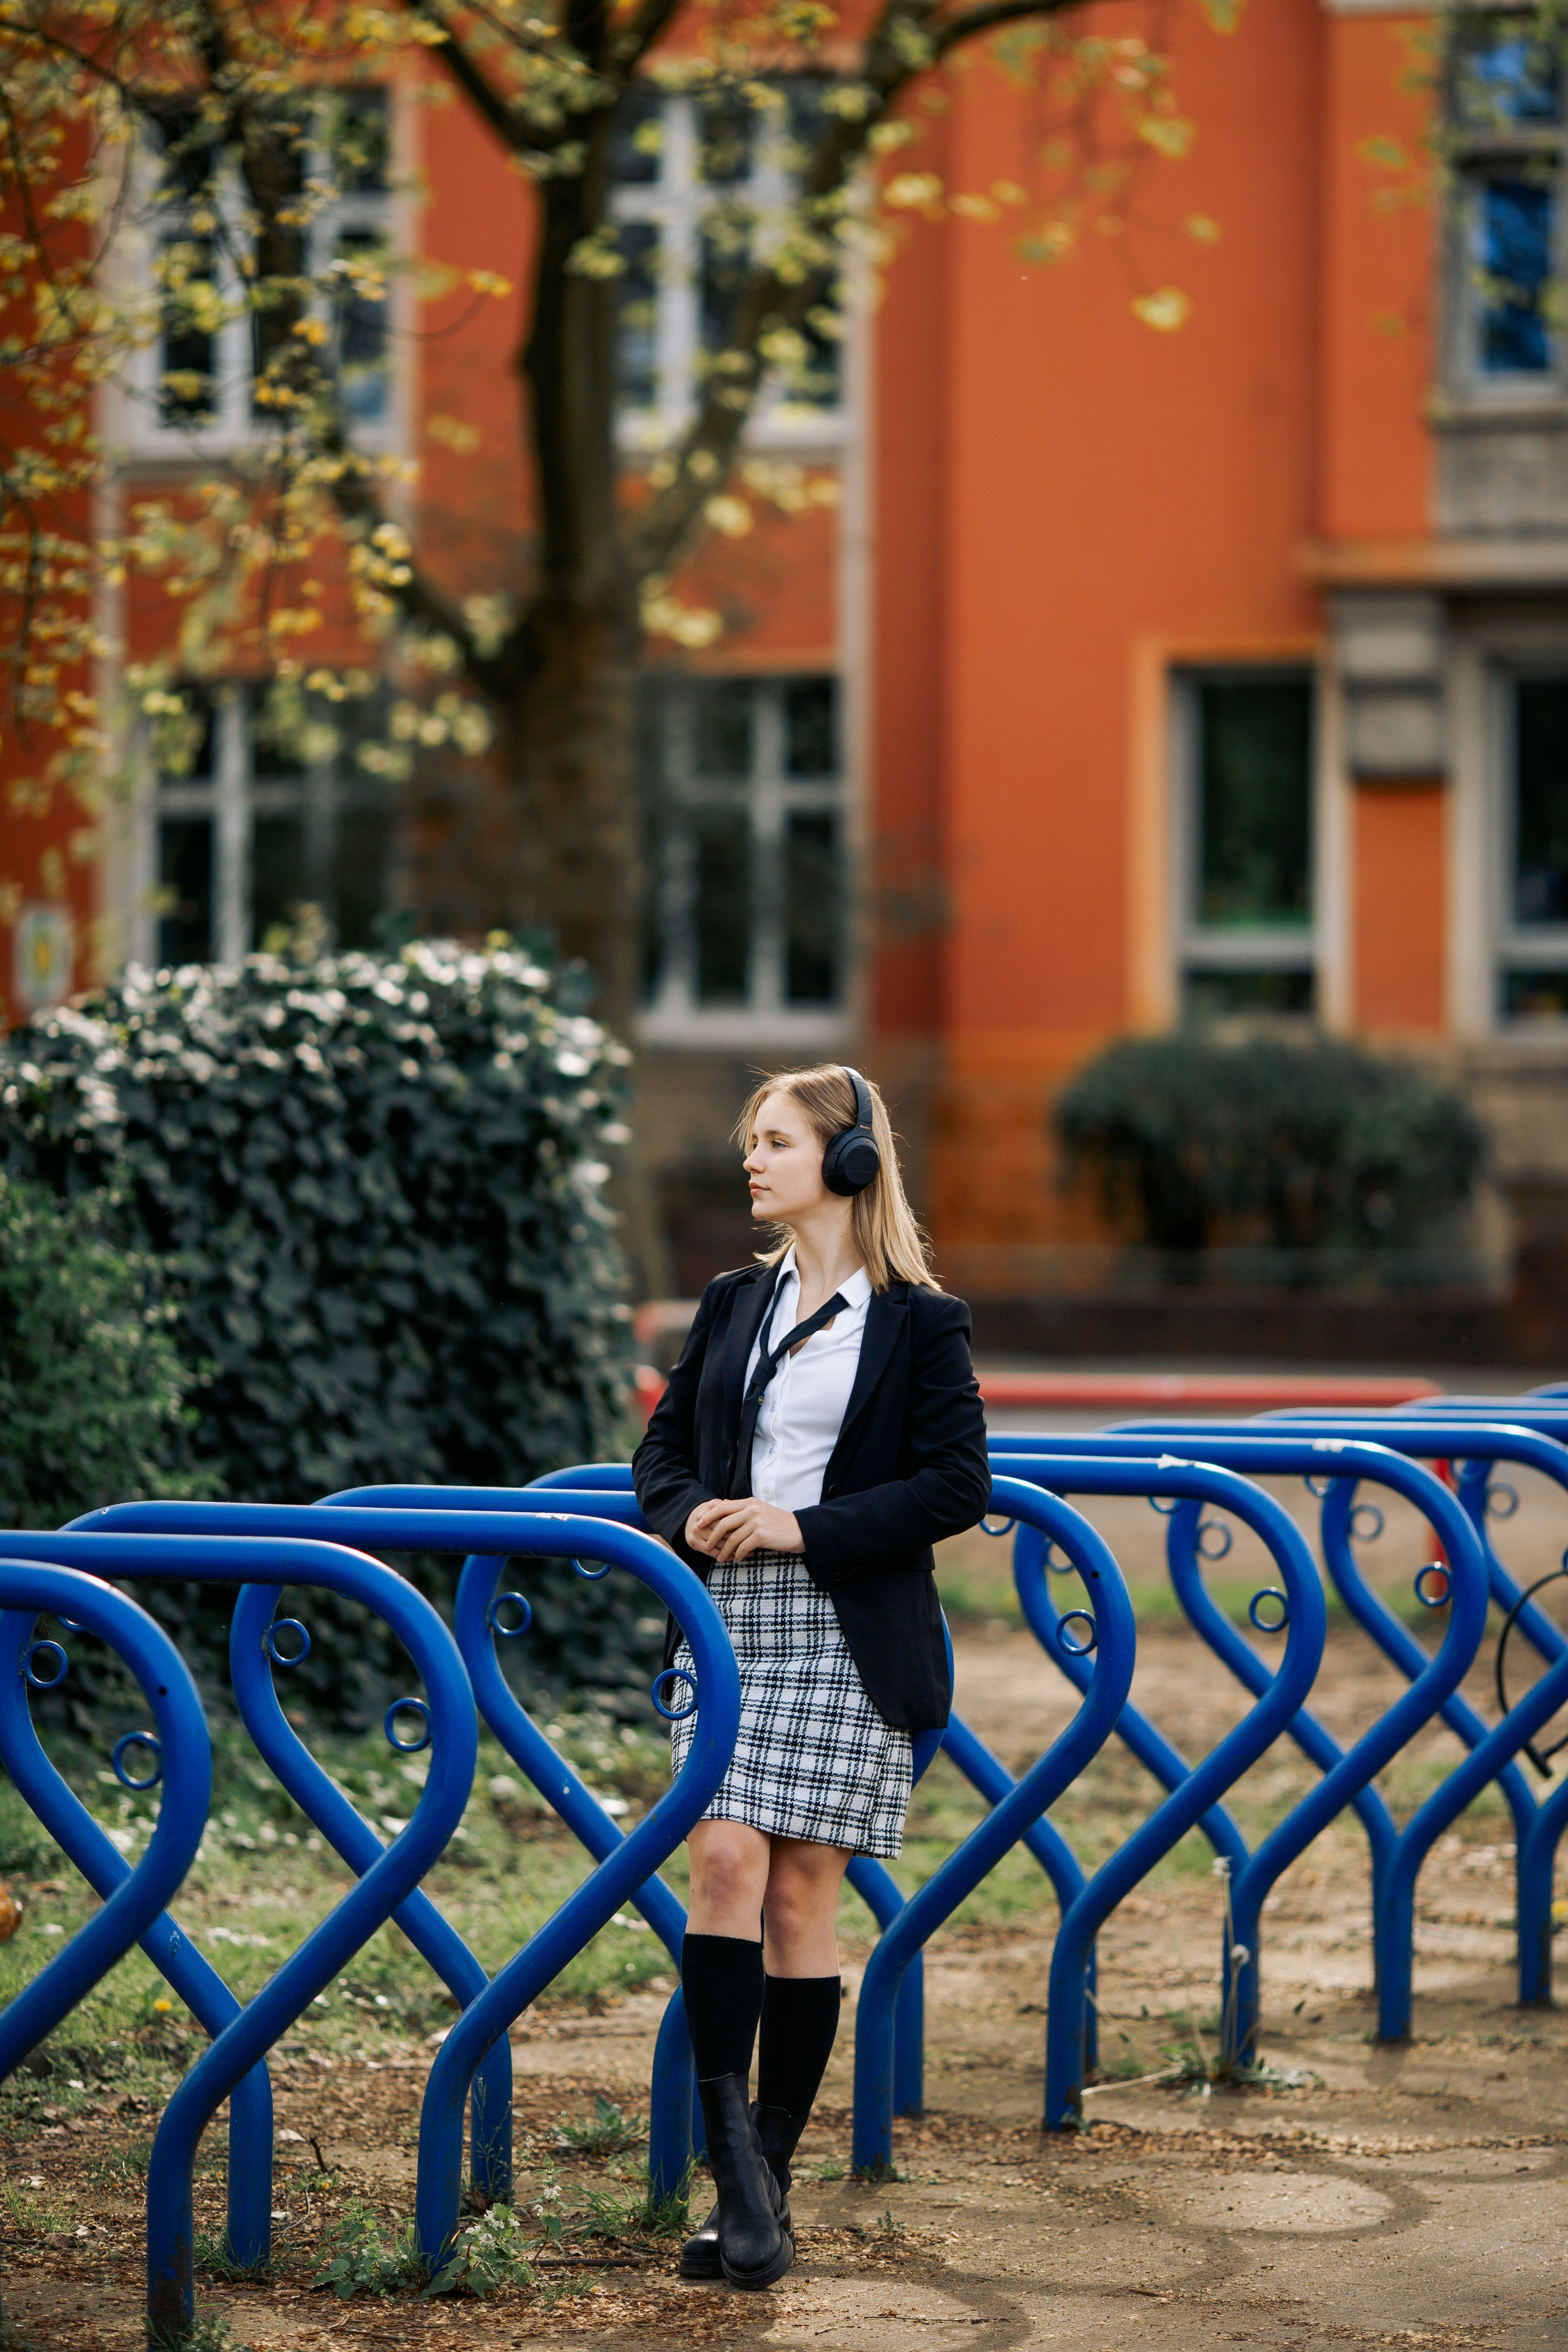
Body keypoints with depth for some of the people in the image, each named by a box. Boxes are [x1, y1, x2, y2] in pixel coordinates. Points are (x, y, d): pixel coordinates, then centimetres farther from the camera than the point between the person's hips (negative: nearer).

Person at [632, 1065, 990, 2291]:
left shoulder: (921, 1321, -1)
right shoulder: (734, 1303, 13)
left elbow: (958, 1484, -7)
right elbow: (663, 1447, 17)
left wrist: (807, 1528, -15)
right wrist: (691, 1514, -5)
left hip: (851, 1637, -3)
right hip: (728, 1623, 3)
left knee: (802, 1891, 0)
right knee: (727, 1856, -13)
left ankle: (765, 2177, 8)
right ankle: (734, 2151, -11)